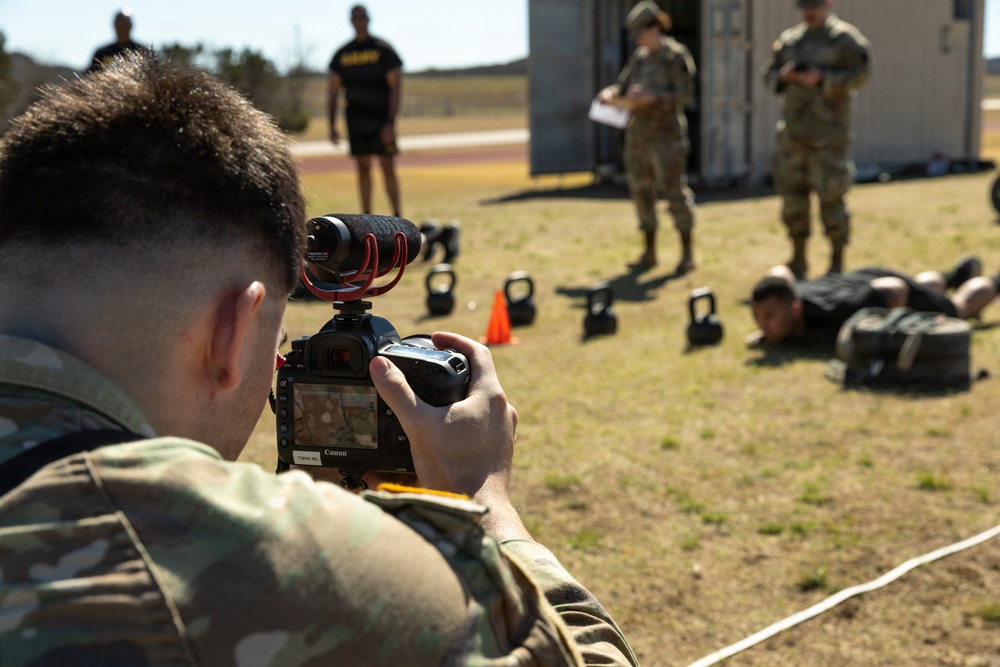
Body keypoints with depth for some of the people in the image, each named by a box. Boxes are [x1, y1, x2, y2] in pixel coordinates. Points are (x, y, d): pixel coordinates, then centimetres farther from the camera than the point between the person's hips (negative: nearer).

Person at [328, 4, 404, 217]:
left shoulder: (383, 49, -2)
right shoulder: (342, 54, 9)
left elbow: (396, 88, -6)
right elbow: (333, 90, 13)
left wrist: (390, 123, -14)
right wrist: (332, 125, 6)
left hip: (381, 119, -3)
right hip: (355, 119, 4)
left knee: (388, 168, -6)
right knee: (363, 168, 6)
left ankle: (398, 216, 0)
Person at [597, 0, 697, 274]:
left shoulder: (676, 56, -7)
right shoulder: (639, 58, 13)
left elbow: (684, 94, -14)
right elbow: (623, 89, 14)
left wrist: (651, 97, -25)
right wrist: (609, 94, -8)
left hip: (666, 135, -7)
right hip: (638, 135, 7)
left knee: (674, 191, -8)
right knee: (641, 190, 8)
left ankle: (687, 253, 0)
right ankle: (649, 253, 16)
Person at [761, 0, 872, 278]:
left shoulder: (844, 38, -2)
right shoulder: (789, 39, 14)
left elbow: (860, 74, -11)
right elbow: (769, 73, 17)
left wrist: (821, 79, -21)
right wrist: (783, 76, -6)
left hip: (828, 134, -5)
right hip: (793, 131, 5)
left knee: (831, 198, -5)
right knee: (792, 194, 7)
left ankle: (837, 262, 7)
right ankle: (798, 260, 19)